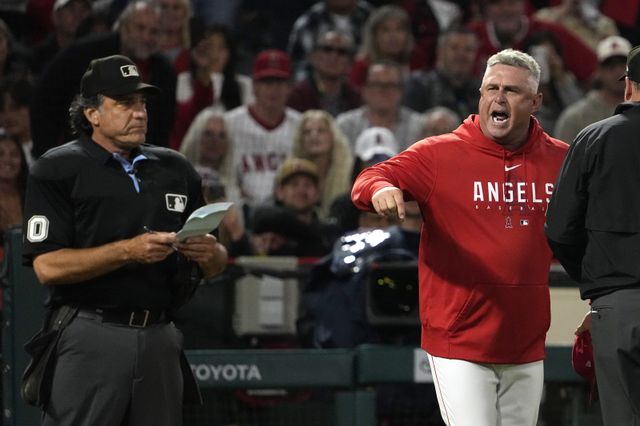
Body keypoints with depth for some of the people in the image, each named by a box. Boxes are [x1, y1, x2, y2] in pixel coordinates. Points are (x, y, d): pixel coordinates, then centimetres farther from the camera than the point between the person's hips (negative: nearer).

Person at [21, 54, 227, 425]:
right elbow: (48, 266, -12)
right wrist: (128, 251, -19)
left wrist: (210, 253, -6)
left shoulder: (175, 169, 16)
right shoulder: (57, 171, -1)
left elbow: (217, 267, 18)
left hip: (160, 339, 5)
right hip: (90, 339, -5)